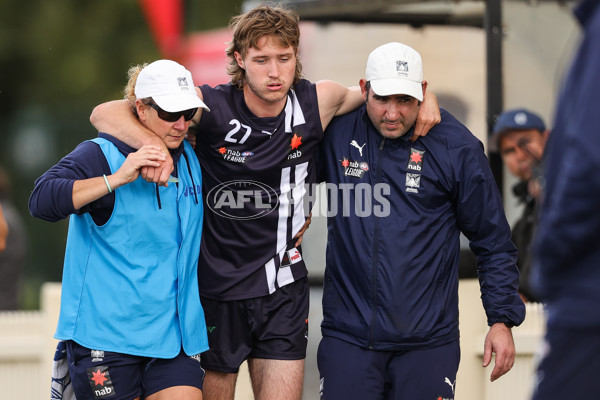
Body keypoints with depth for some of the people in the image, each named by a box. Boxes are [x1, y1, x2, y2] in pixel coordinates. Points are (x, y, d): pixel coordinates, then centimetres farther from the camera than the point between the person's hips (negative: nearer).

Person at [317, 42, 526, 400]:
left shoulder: (457, 147, -3)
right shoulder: (336, 133, 0)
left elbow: (493, 242, 2)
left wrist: (502, 320, -1)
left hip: (428, 341, -1)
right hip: (348, 335, 1)